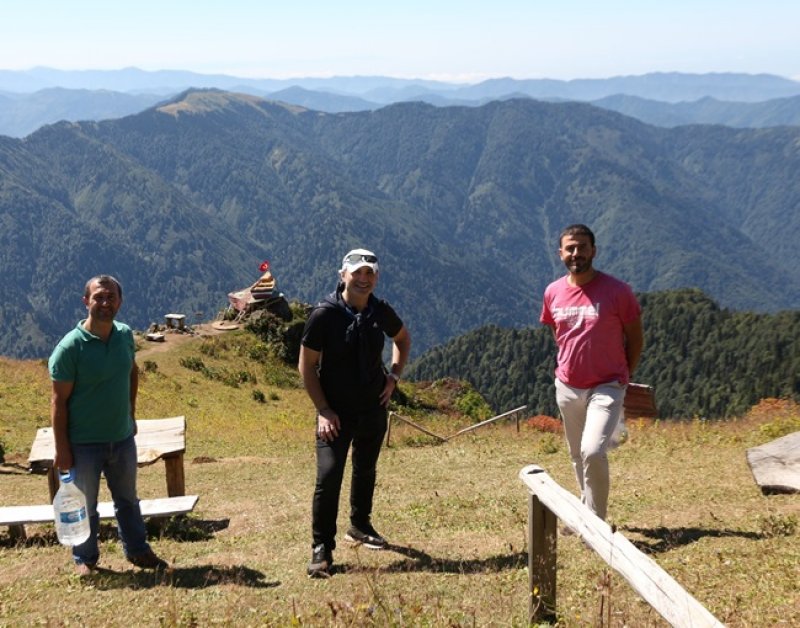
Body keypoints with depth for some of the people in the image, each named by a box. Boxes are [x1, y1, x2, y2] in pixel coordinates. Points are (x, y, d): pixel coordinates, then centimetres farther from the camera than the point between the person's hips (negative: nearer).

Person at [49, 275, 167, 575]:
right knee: (85, 505, 12)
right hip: (84, 445, -5)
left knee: (128, 499, 20)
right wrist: (62, 449, -15)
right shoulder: (70, 347, -20)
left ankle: (138, 550, 37)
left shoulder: (125, 335, -3)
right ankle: (85, 559, 30)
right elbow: (59, 401, -16)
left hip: (122, 438, 5)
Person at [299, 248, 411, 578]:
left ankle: (360, 526, 42)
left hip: (374, 409, 5)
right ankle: (322, 548, -3)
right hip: (336, 413, -5)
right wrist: (323, 410, -16)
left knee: (366, 470, 21)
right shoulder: (324, 315, -16)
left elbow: (403, 339, 18)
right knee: (328, 476, -13)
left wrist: (394, 377, 5)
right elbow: (307, 365, -11)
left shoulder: (381, 311, -3)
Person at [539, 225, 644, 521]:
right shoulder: (553, 293, 1)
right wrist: (568, 366, 15)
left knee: (593, 452, -20)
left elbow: (635, 339, -1)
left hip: (606, 388, -5)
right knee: (578, 456, 15)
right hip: (567, 388, 5)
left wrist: (621, 377, 4)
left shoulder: (617, 291, -12)